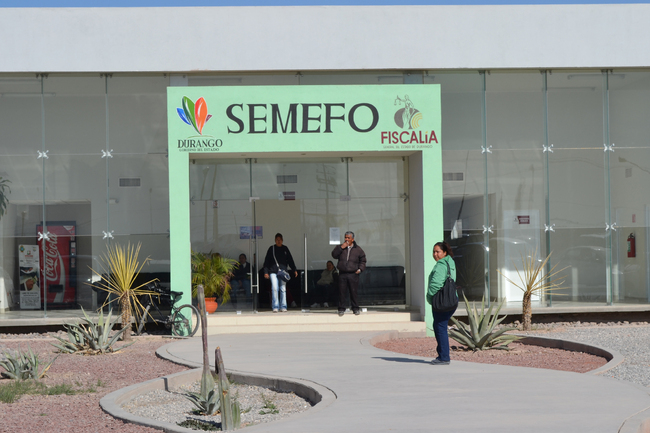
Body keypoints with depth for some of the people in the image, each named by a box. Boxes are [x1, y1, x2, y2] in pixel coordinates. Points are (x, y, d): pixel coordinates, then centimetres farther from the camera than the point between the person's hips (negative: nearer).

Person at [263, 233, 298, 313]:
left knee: (283, 289, -1)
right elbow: (267, 261, 7)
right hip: (273, 272, -2)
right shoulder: (271, 248, 7)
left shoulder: (285, 249, 13)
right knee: (274, 289, -11)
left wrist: (294, 270, 12)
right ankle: (275, 307, -7)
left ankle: (283, 307, 5)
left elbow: (290, 260, 17)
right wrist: (266, 272, 0)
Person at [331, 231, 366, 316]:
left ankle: (355, 308, 9)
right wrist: (341, 248, -9)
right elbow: (334, 255, -1)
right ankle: (341, 309, 6)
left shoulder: (358, 249, 9)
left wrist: (360, 269, 1)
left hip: (353, 274, -1)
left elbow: (363, 260, 15)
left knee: (354, 292, -1)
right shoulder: (340, 247, 12)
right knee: (341, 292, -1)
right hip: (342, 274, 1)